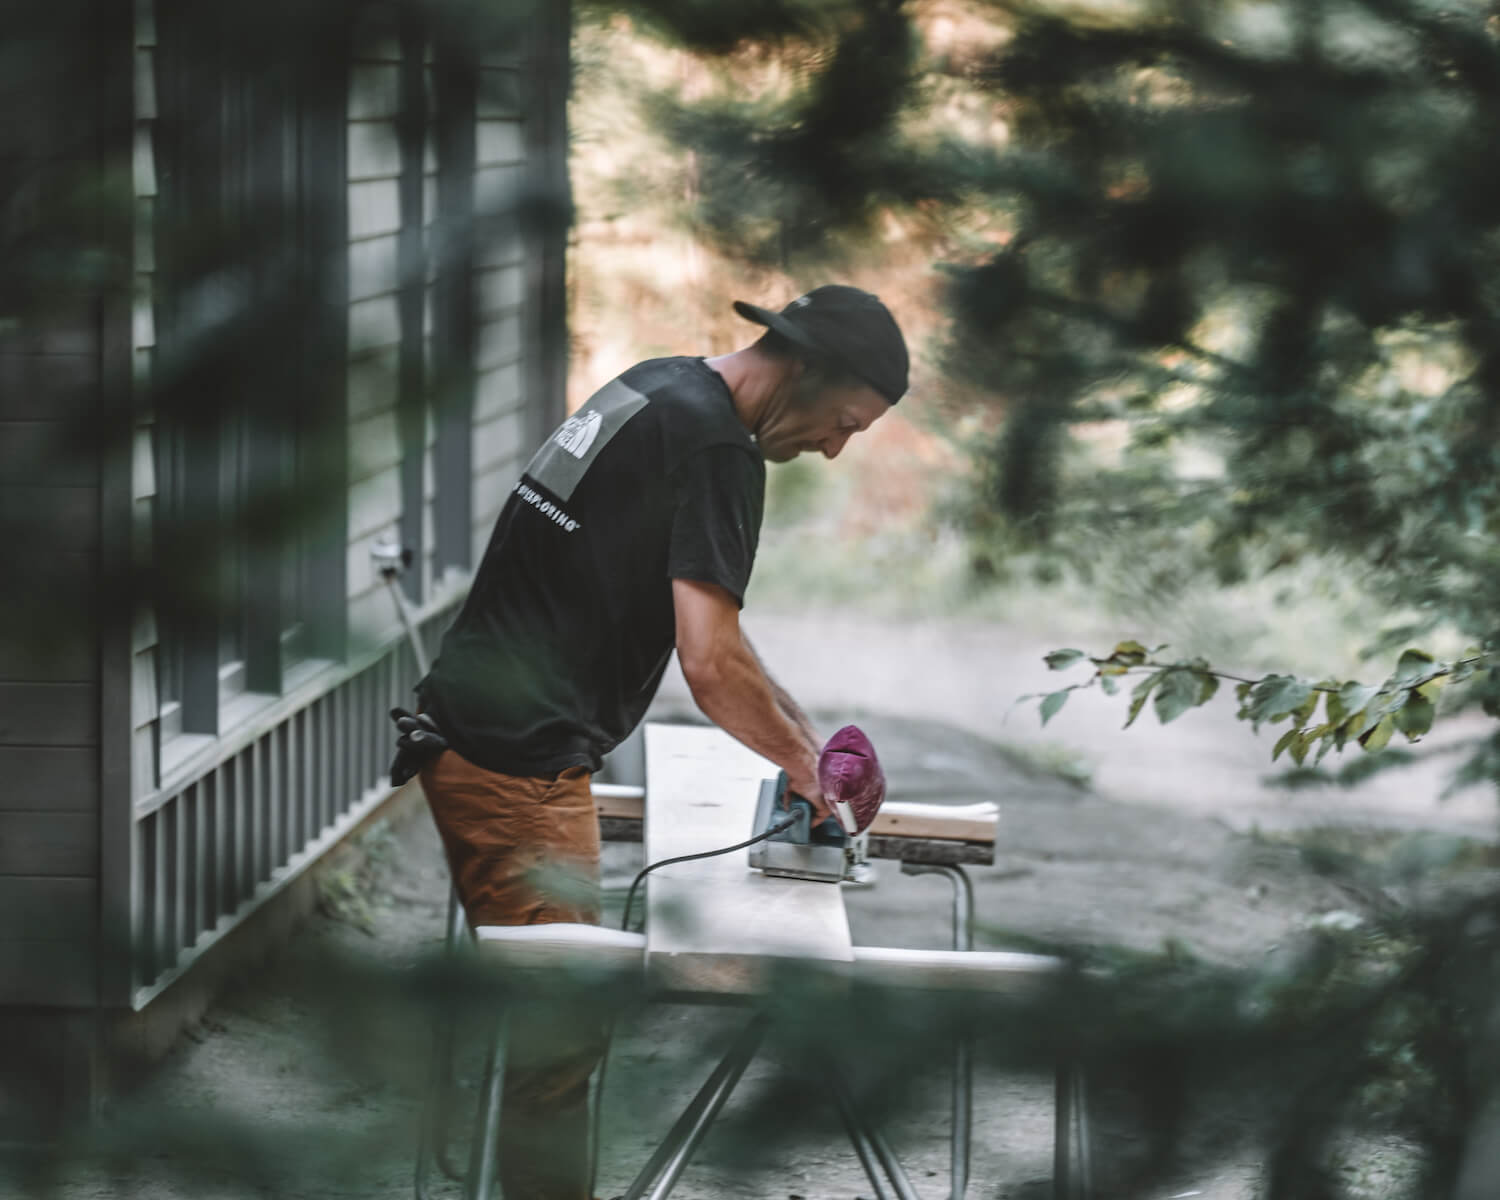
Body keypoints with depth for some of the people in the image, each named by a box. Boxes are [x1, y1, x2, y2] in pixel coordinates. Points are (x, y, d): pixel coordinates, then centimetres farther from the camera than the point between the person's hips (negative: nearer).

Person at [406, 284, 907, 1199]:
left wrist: (799, 731, 20)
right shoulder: (717, 446, -14)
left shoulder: (655, 391, 17)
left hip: (463, 722, 10)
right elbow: (712, 667, -20)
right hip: (520, 762, -10)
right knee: (561, 1036, -6)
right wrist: (803, 762, -3)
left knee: (552, 1020, 16)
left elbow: (698, 633, 26)